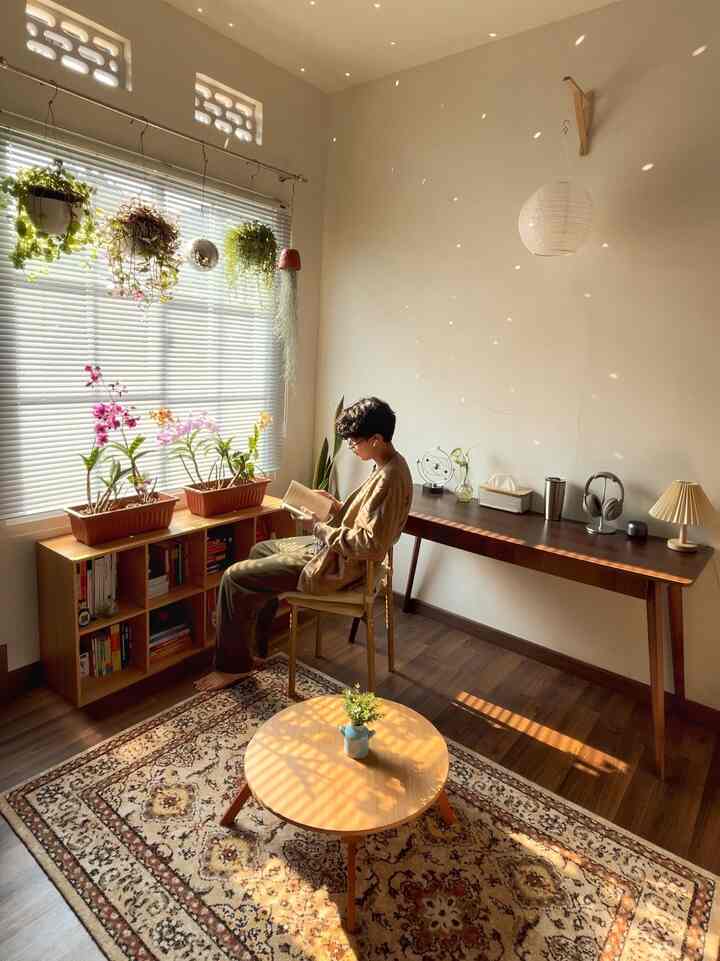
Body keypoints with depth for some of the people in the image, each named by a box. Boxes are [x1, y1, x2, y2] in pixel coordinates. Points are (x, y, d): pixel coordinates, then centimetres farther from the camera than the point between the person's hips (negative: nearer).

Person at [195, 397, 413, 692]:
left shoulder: (390, 479, -26)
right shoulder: (389, 465, 5)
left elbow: (371, 545, -29)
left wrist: (320, 528, -20)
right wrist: (338, 507, 3)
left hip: (337, 565, -11)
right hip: (336, 549, 11)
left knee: (234, 578, -7)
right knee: (261, 550, 24)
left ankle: (234, 665, 13)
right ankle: (254, 650, 30)